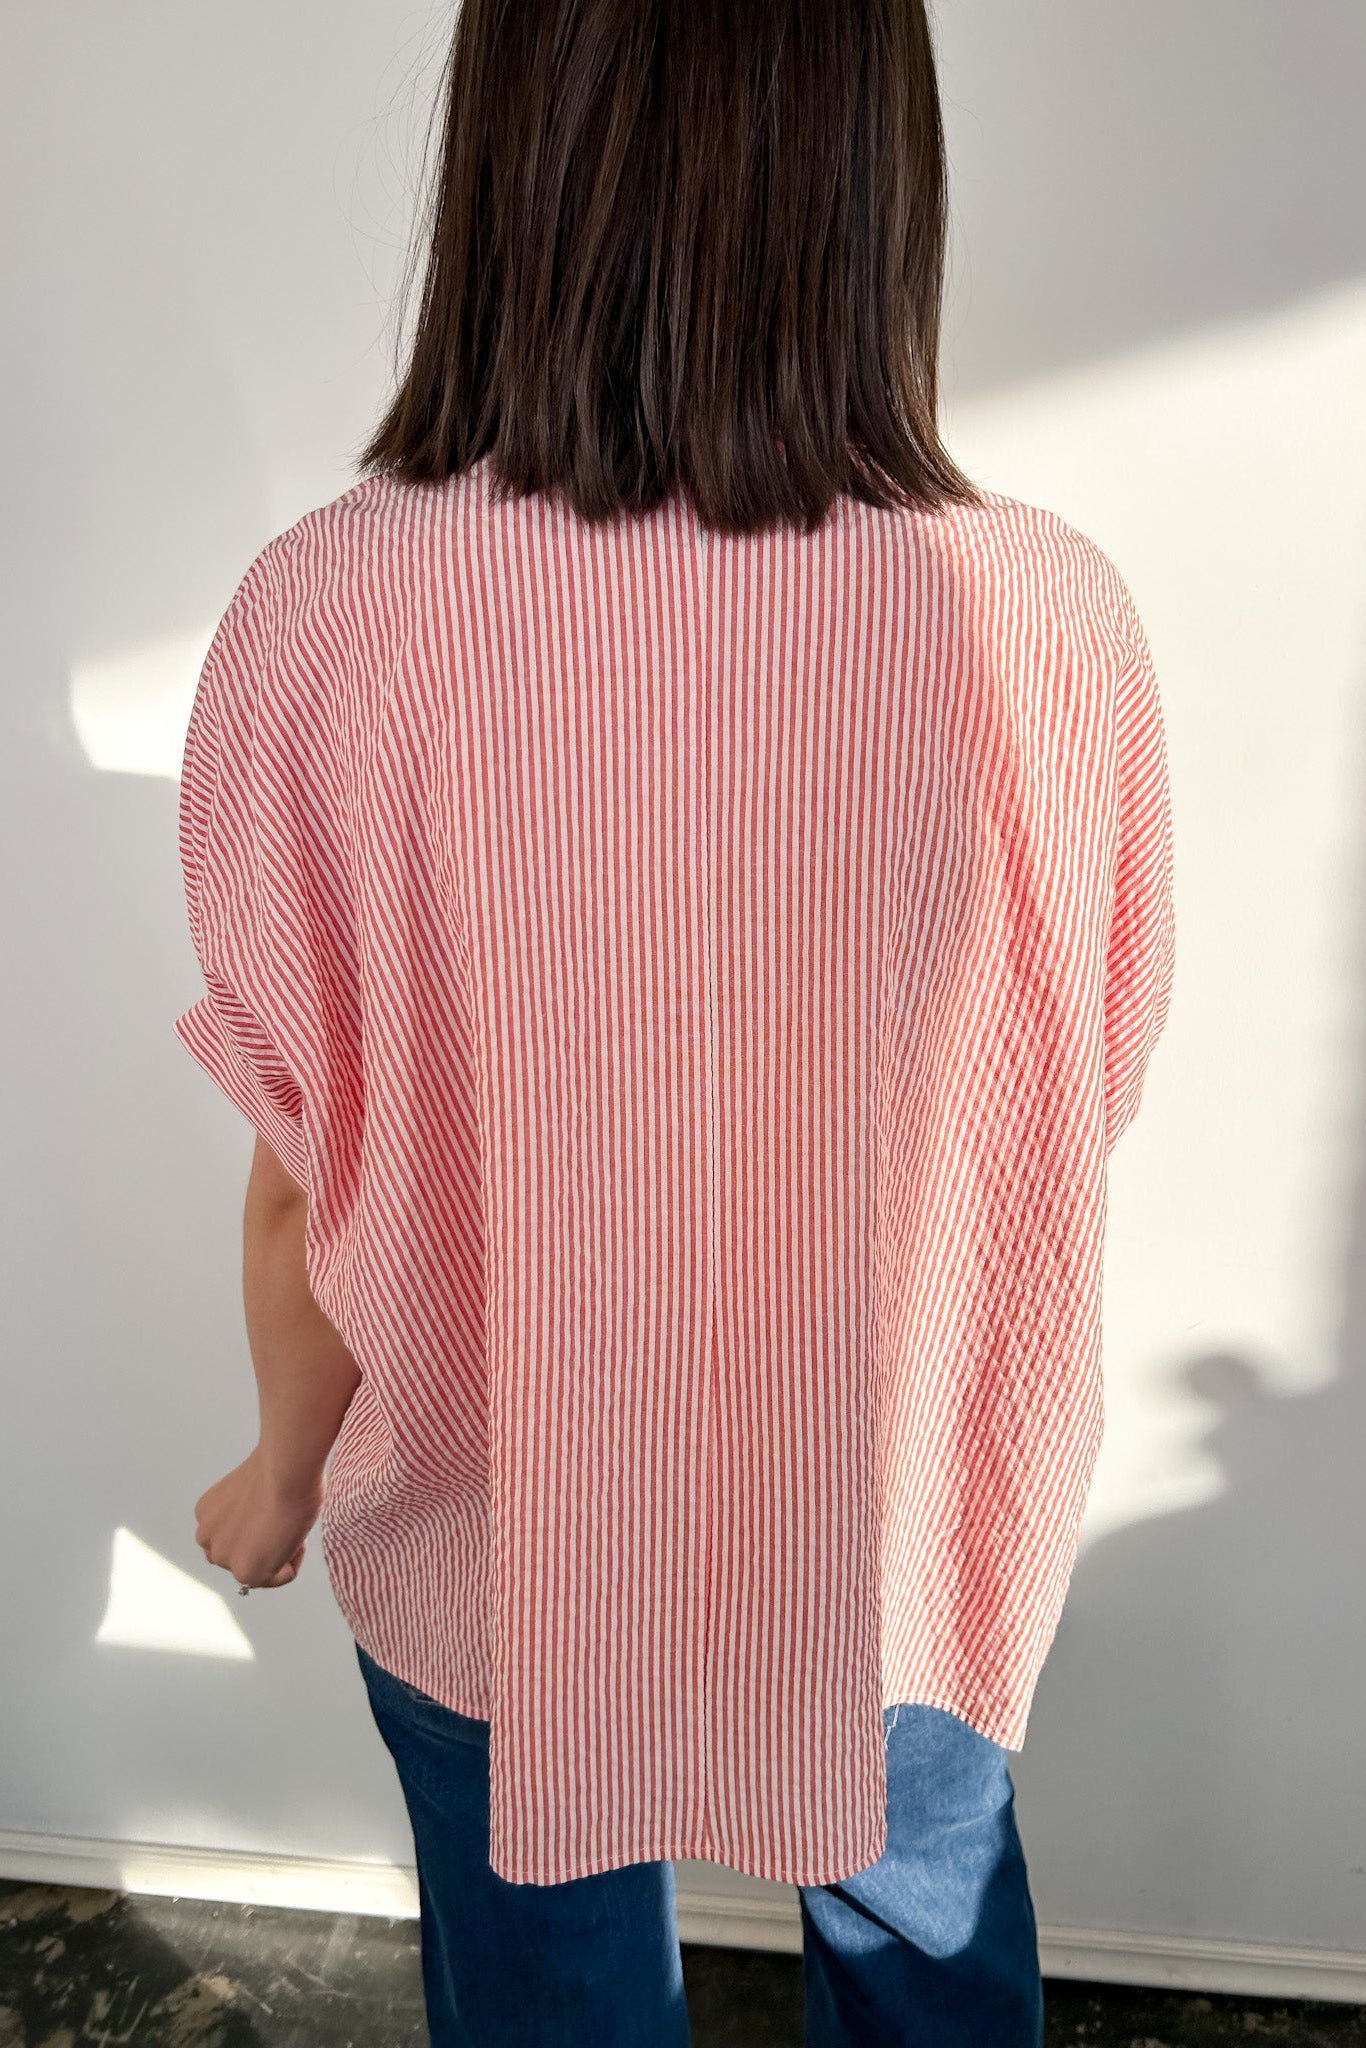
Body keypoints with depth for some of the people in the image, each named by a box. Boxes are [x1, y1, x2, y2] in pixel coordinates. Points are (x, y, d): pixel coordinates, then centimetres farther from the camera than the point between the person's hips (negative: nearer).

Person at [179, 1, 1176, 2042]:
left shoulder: (327, 618, -25)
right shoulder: (1057, 620, -21)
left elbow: (311, 1178, -15)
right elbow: (1073, 1112, -8)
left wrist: (286, 1467, 6)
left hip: (506, 1530, 0)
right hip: (917, 1515, 2)